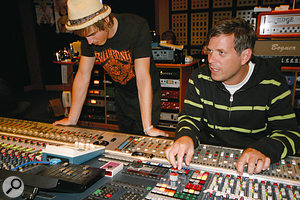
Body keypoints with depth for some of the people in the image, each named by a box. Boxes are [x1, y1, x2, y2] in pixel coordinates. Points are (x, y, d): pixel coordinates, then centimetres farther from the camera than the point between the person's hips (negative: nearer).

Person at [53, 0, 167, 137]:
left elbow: (142, 77, -34)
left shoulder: (137, 27, -28)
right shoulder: (89, 34, -13)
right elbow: (82, 75, -8)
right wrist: (72, 119, -6)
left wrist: (148, 127, -36)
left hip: (146, 95, -4)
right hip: (122, 94, 5)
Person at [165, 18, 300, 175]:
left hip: (252, 164, 1)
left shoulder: (274, 84, -10)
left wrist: (262, 150, -30)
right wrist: (186, 137, -29)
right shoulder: (200, 78, -5)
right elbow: (190, 117, -5)